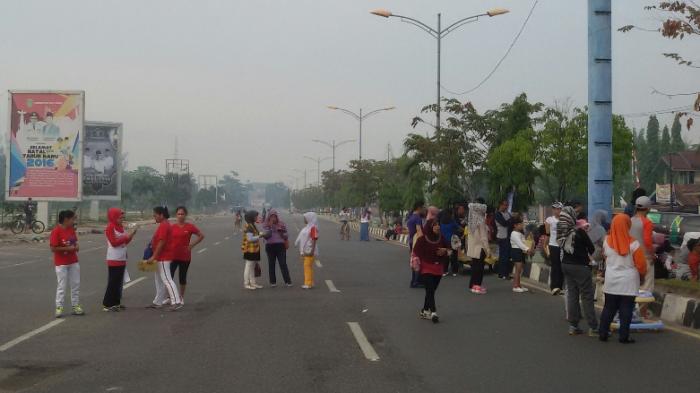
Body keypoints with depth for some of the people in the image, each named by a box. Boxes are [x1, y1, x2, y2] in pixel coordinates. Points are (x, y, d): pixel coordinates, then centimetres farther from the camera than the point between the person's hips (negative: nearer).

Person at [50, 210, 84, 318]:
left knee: (76, 284, 9)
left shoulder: (72, 229, 5)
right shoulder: (56, 231, -17)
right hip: (61, 263, -7)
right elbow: (53, 248, -19)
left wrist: (76, 246, -5)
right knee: (61, 286, -1)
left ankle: (76, 306, 17)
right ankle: (59, 307, 7)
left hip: (73, 262, 7)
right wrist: (68, 248, -22)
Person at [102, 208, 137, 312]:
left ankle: (116, 303, 20)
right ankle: (107, 305, -1)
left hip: (122, 259, 8)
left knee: (119, 282, 12)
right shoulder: (110, 228, -11)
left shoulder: (121, 227, 14)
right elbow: (114, 243, -19)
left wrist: (131, 235, 1)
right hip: (114, 260, -8)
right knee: (113, 282, -6)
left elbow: (125, 242, 16)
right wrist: (126, 237, -20)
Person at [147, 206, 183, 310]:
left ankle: (177, 302, -14)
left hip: (164, 257, -11)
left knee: (166, 279, -11)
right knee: (159, 279, 15)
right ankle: (158, 302, 22)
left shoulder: (164, 226, -18)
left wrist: (153, 257, -22)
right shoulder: (164, 225, 15)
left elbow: (161, 243, -23)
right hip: (162, 256, 11)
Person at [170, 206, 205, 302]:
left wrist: (192, 245, -4)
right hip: (173, 256, 1)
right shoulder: (172, 227, 1)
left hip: (185, 256, -1)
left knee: (182, 278, 9)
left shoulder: (190, 227, -4)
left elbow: (201, 236, 2)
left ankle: (181, 297, 23)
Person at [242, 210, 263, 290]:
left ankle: (253, 283, 21)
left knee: (252, 267, 14)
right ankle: (246, 284, 4)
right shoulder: (248, 227, -17)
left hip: (254, 249, 10)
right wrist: (259, 236, -20)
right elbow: (250, 238, -23)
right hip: (250, 249, -10)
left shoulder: (252, 225, 15)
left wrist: (259, 234, 7)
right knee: (248, 267, -3)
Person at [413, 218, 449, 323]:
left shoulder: (441, 239, 6)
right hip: (426, 268, -5)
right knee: (430, 290, -16)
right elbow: (416, 252, -5)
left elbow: (448, 251, 17)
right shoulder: (422, 239, -9)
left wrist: (445, 251, -4)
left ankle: (425, 311, 23)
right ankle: (433, 312, -23)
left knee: (431, 291, 10)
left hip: (438, 269, 5)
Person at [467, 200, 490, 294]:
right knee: (479, 267, -1)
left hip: (472, 247, 7)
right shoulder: (481, 221, -17)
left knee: (475, 266, 14)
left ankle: (473, 285, 20)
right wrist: (488, 249, -14)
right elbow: (483, 237, -18)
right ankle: (477, 286, 1)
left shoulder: (471, 220, 5)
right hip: (480, 247, -7)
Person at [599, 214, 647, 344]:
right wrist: (642, 274, 11)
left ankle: (603, 333, 16)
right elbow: (641, 264, -7)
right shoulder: (633, 243, -14)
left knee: (609, 308, 13)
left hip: (611, 281, 3)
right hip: (628, 282, -3)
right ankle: (624, 336, 6)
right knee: (626, 310, 4)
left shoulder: (607, 242, -4)